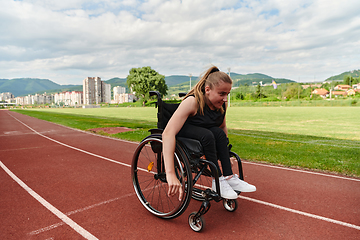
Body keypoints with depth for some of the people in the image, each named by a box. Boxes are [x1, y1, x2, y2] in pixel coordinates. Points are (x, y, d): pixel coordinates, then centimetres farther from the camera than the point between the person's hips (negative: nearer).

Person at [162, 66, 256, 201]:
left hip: (203, 135, 6)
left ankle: (228, 178, -15)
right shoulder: (192, 101, -33)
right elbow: (168, 133, -43)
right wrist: (170, 174, -51)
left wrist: (225, 153, 3)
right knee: (207, 135, -33)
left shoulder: (222, 104, -13)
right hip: (182, 132, -6)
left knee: (219, 133, -25)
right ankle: (217, 181, -20)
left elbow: (222, 127, 7)